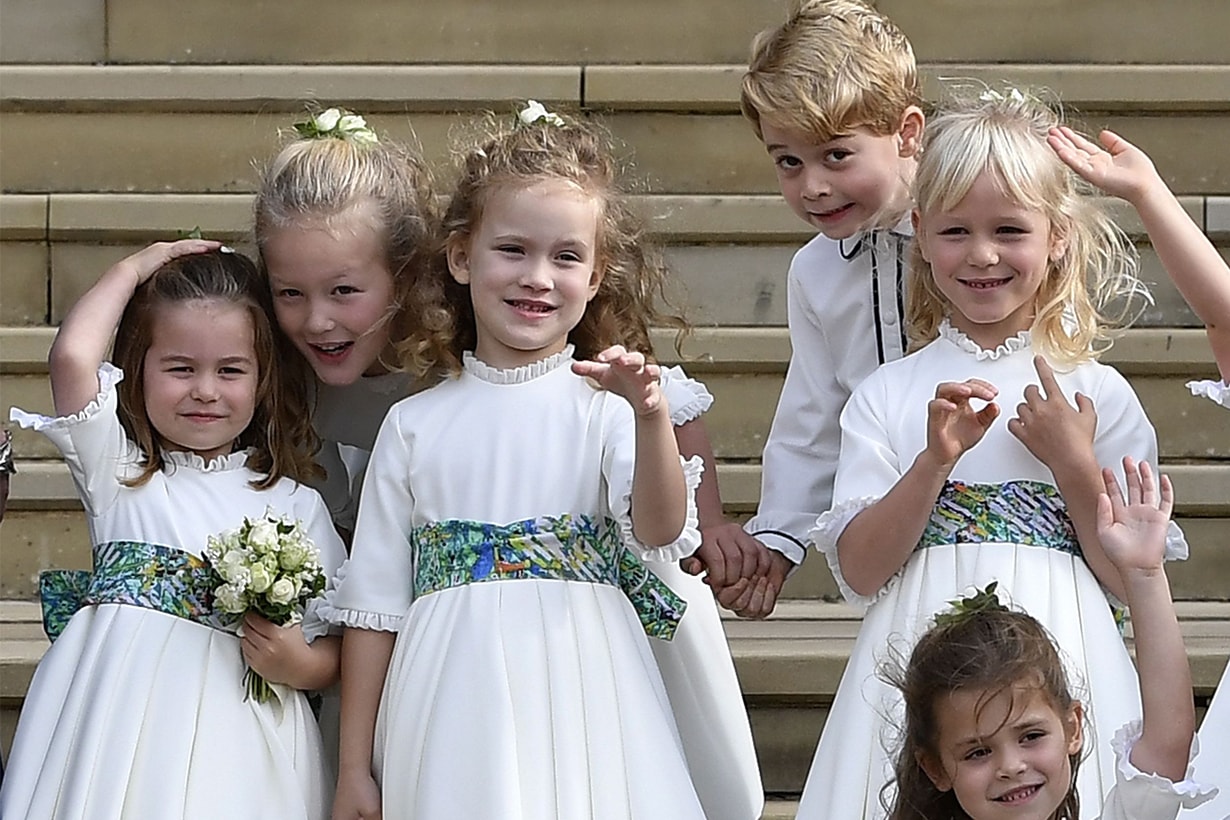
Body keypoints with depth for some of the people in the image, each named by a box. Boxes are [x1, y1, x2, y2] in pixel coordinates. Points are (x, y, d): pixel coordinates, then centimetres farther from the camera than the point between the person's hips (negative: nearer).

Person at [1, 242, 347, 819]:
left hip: (235, 741, 0)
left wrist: (300, 665, -12)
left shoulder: (295, 506, 11)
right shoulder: (119, 469, 9)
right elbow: (72, 357, -7)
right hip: (120, 723, 0)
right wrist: (134, 270, 7)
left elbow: (335, 646, 10)